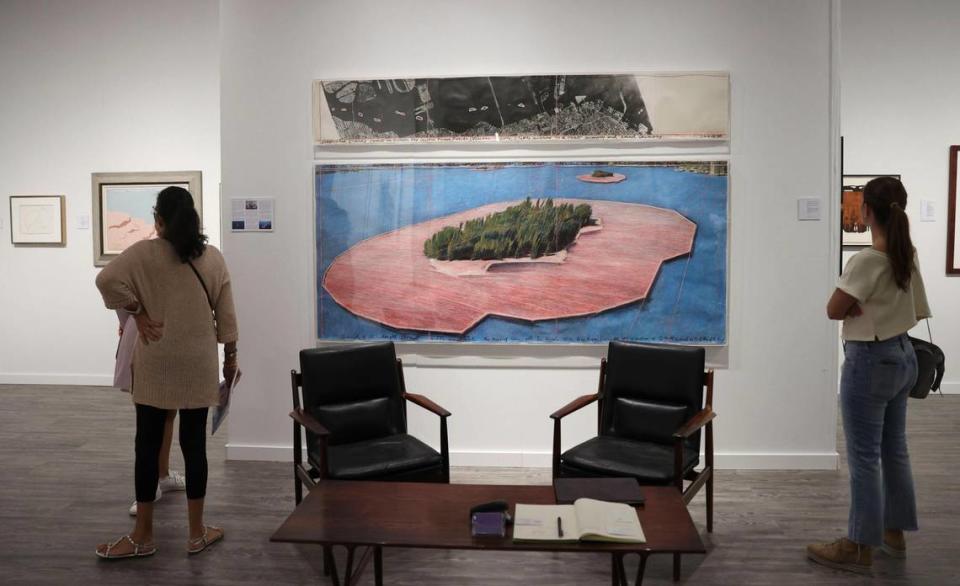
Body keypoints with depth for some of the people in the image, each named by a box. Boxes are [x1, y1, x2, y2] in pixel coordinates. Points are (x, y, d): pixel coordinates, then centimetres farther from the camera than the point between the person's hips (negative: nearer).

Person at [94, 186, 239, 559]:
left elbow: (107, 280, -19)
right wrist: (231, 355, 13)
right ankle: (196, 533, 15)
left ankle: (143, 537, 16)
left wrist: (137, 312, -7)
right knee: (194, 444, 7)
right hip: (198, 364, 2)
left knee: (148, 445, 7)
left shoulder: (145, 253, -5)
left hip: (156, 365, -1)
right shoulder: (213, 257, 2)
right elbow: (226, 314, 4)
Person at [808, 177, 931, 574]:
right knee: (894, 450, 18)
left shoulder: (867, 260, -22)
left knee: (864, 457, 1)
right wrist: (883, 311, 7)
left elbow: (833, 311, -16)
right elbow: (918, 312, 16)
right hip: (903, 357, 9)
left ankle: (860, 548, 11)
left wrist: (857, 308, 0)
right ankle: (894, 533, 32)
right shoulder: (908, 255, 4)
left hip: (869, 362, -9)